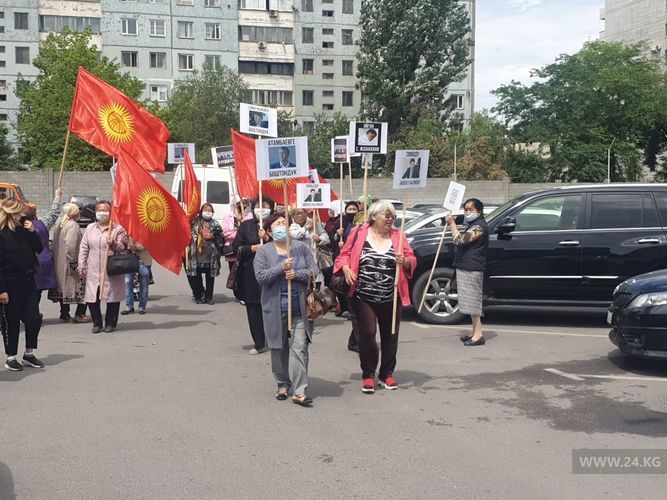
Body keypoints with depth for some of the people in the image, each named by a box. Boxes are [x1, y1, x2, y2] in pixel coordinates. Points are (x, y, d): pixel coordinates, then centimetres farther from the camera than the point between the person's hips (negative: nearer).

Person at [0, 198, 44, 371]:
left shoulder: (23, 231, 7)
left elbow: (38, 249, 10)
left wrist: (32, 232, -5)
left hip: (28, 282, 6)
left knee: (34, 319, 5)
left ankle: (29, 354, 21)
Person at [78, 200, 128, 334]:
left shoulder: (118, 229, -1)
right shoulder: (90, 228, 13)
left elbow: (123, 247, -3)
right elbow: (84, 247, 14)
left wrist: (114, 244, -23)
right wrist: (82, 265, 7)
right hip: (93, 271, 3)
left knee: (112, 297, 2)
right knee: (92, 298, 1)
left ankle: (110, 323, 17)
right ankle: (96, 323, 16)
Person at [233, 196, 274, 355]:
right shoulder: (246, 226, 9)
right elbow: (236, 247, 4)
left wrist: (267, 238, -17)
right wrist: (253, 248, -10)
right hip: (250, 272, 2)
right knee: (253, 308, 2)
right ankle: (259, 343, 10)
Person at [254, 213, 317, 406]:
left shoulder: (301, 248, 7)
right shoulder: (264, 252, 1)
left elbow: (313, 272, 2)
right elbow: (260, 277, -10)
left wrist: (296, 274, -15)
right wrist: (281, 268, -20)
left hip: (299, 308, 1)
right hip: (275, 308, 0)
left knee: (299, 348, -5)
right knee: (279, 349, 9)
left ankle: (299, 391, -4)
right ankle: (283, 385, 25)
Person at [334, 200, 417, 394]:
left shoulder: (398, 236, 6)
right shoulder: (358, 233, 0)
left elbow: (412, 261, 8)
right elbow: (345, 254, 5)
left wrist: (404, 261, -14)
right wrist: (346, 268, -14)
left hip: (391, 299, 3)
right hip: (363, 297, -2)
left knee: (390, 335, 9)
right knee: (367, 333, -6)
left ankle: (386, 374, 25)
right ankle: (368, 374, 11)